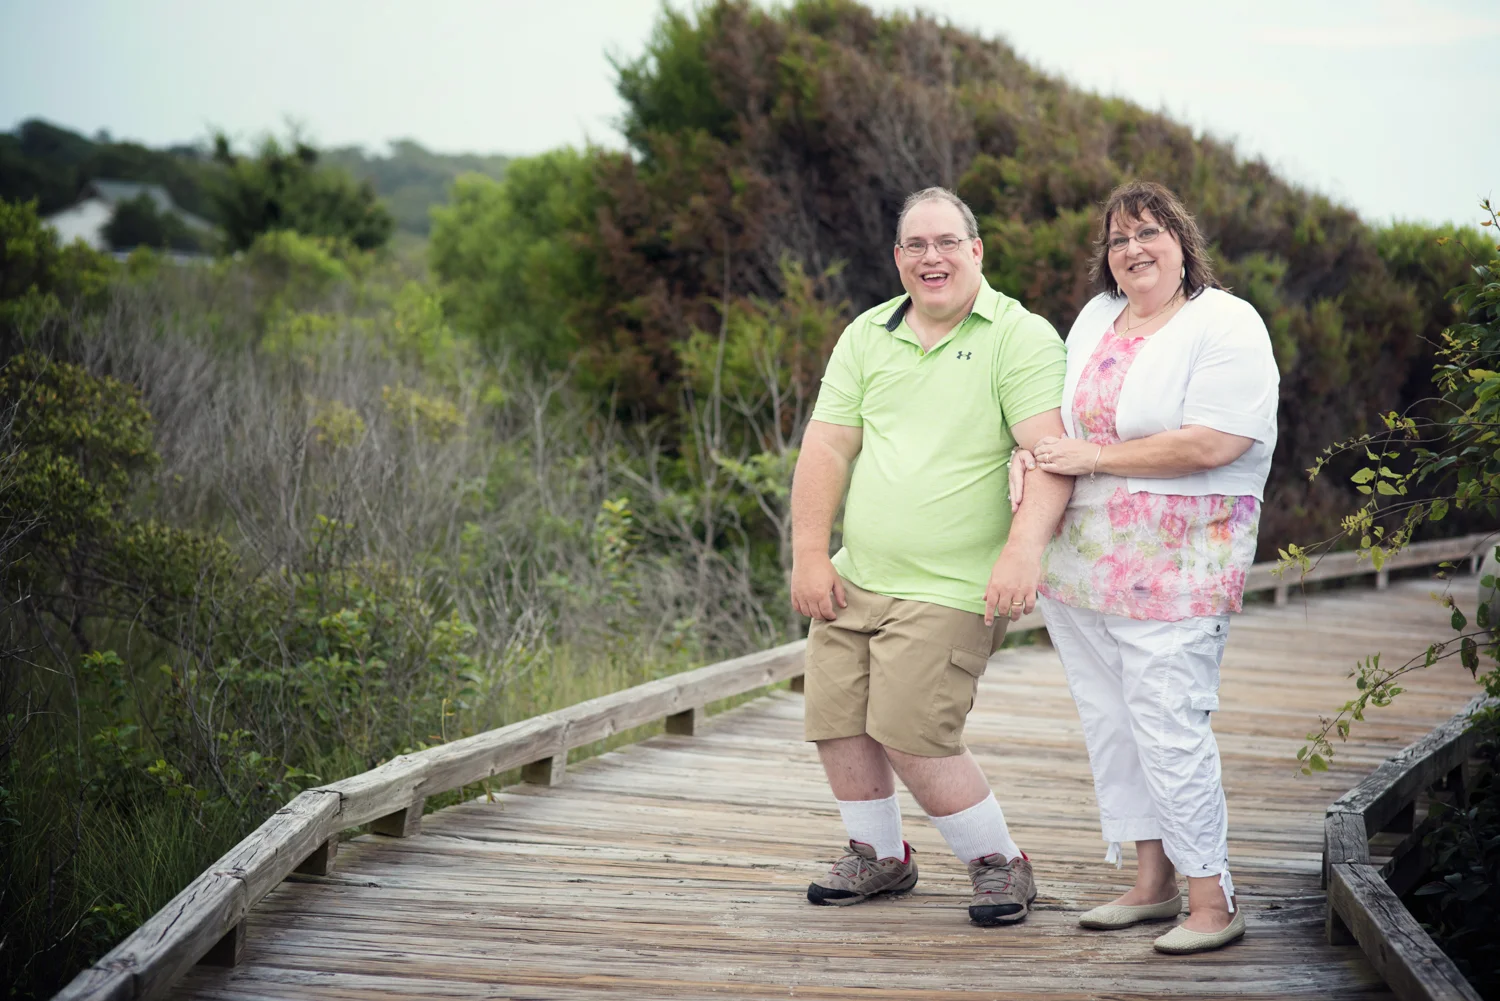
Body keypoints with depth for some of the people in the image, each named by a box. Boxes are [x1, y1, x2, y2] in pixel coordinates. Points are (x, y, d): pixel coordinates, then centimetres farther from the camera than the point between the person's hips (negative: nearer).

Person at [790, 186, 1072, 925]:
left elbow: (1048, 449, -18)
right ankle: (879, 856, 28)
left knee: (911, 735, -12)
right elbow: (826, 448, 9)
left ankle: (998, 862, 9)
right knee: (836, 721, 5)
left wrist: (1024, 547, -31)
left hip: (950, 589, -6)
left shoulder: (1021, 338, -6)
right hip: (853, 579, 6)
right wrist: (809, 554, 0)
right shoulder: (866, 337, 11)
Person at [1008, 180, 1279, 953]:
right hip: (1077, 561, 8)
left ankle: (1213, 903, -2)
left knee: (1169, 728, -10)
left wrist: (1089, 457, -16)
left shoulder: (1226, 325, -9)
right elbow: (1065, 420, 25)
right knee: (1109, 723, 11)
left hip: (1174, 564, -8)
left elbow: (1211, 444, -20)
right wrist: (1031, 453, 1)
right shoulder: (1096, 318, 15)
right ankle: (1152, 882, 22)